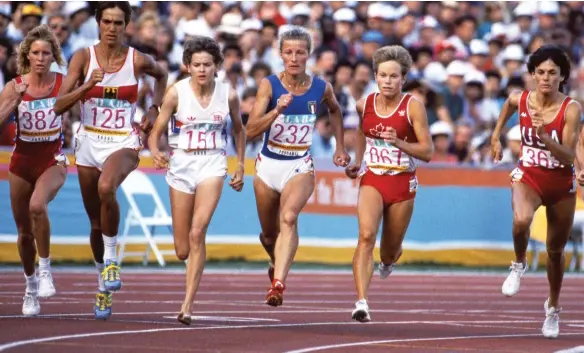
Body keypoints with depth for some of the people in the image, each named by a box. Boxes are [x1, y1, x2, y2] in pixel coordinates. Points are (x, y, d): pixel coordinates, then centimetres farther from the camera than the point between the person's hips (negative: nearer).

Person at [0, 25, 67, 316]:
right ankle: (30, 287, 31)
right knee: (24, 232, 9)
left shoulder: (63, 84, -5)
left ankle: (45, 270, -18)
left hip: (52, 160, -2)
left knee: (37, 206, -33)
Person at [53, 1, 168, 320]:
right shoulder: (83, 57, -3)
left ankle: (111, 258, -18)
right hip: (89, 143, 2)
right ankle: (104, 286, 31)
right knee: (96, 224, 10)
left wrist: (154, 109, 9)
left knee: (106, 188, -36)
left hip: (123, 143, -2)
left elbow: (161, 75, 22)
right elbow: (59, 105, -9)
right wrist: (88, 86, -23)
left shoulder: (137, 60, -3)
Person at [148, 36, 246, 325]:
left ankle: (187, 305, -19)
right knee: (182, 251, 4)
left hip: (212, 165, 0)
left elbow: (239, 130, 15)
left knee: (197, 232, -20)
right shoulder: (176, 93, -9)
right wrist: (155, 152, -27)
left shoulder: (228, 95, -3)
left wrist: (240, 167, 15)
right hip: (181, 165, 1)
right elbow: (156, 132, -6)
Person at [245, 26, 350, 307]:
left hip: (300, 167, -1)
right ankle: (277, 264, 51)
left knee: (289, 218, -29)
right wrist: (277, 110, -31)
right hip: (268, 165, 1)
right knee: (268, 234, 16)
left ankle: (278, 284, -39)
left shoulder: (321, 88, -4)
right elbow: (251, 131, -17)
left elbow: (335, 110, 21)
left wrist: (340, 147, 20)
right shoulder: (269, 85, -10)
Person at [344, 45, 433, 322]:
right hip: (372, 179, 1)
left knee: (390, 250, 13)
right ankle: (362, 302, -32)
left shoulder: (413, 107, -10)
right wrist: (357, 162, 15)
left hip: (402, 183, -1)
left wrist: (398, 142, -25)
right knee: (366, 235, -24)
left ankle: (390, 259, 54)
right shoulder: (364, 104, 0)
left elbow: (427, 152, -11)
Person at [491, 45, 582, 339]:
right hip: (528, 177, 0)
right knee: (521, 219, -35)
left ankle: (553, 307, 38)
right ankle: (519, 264, -4)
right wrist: (496, 135, 22)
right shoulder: (520, 100, -8)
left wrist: (544, 135, -35)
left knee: (555, 249, 14)